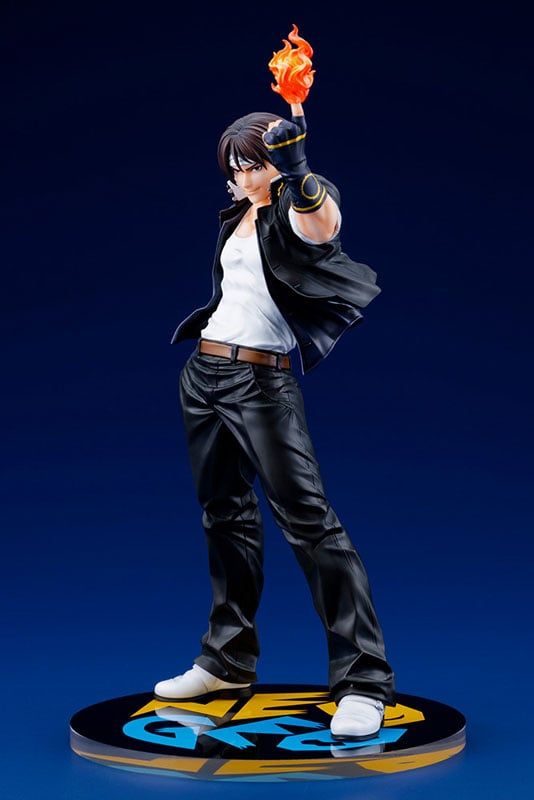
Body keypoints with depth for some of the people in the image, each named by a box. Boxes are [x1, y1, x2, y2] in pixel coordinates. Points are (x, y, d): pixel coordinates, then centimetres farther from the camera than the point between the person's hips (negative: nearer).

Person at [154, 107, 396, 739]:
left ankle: (364, 679, -10)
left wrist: (296, 171, -51)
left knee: (306, 516, -13)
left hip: (262, 380, -8)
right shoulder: (237, 217, 15)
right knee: (225, 514, 14)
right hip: (204, 373, 8)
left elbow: (323, 224, -35)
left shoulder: (300, 209, -9)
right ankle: (228, 658, 26)